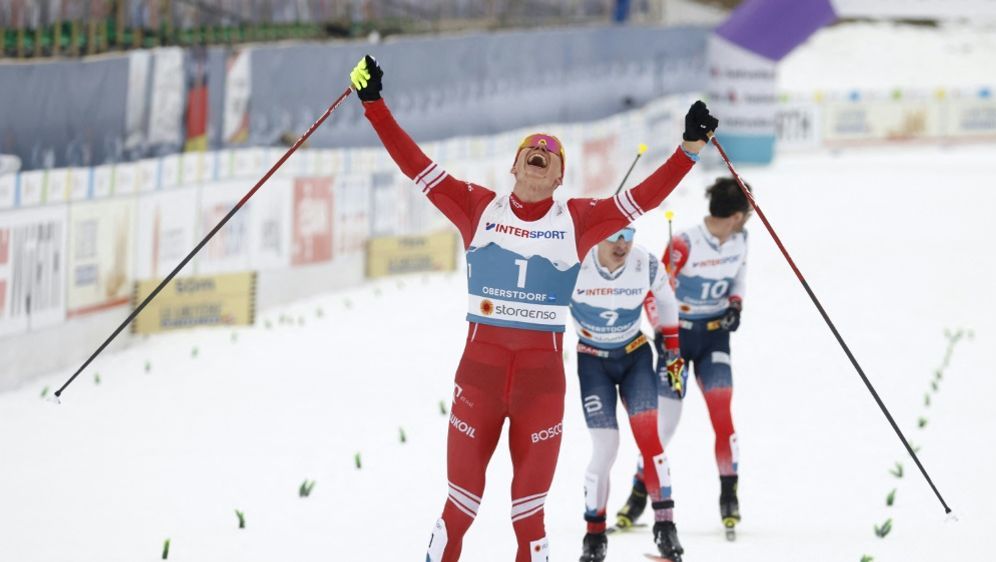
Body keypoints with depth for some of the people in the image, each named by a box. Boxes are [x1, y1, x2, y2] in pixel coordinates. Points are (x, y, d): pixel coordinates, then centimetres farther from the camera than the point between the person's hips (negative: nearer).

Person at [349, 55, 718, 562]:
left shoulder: (577, 219, 4)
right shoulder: (478, 208, 4)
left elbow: (645, 197, 0)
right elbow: (417, 165, 3)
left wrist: (690, 148, -8)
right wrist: (374, 105, -1)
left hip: (542, 376, 0)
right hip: (479, 371, 0)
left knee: (529, 512, 6)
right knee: (460, 505, 4)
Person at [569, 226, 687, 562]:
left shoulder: (646, 266, -15)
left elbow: (666, 302, 7)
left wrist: (673, 352, 10)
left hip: (636, 356, 2)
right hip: (593, 361, -1)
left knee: (648, 435, -16)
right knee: (605, 446, -10)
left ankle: (664, 525, -13)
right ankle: (595, 534, 5)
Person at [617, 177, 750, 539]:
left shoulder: (739, 239, -3)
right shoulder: (685, 245, -23)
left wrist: (735, 304, -1)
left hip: (715, 333, 4)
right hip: (678, 331, -4)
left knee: (721, 412, -10)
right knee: (666, 418, -2)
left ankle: (729, 495, -1)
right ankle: (639, 495, 16)